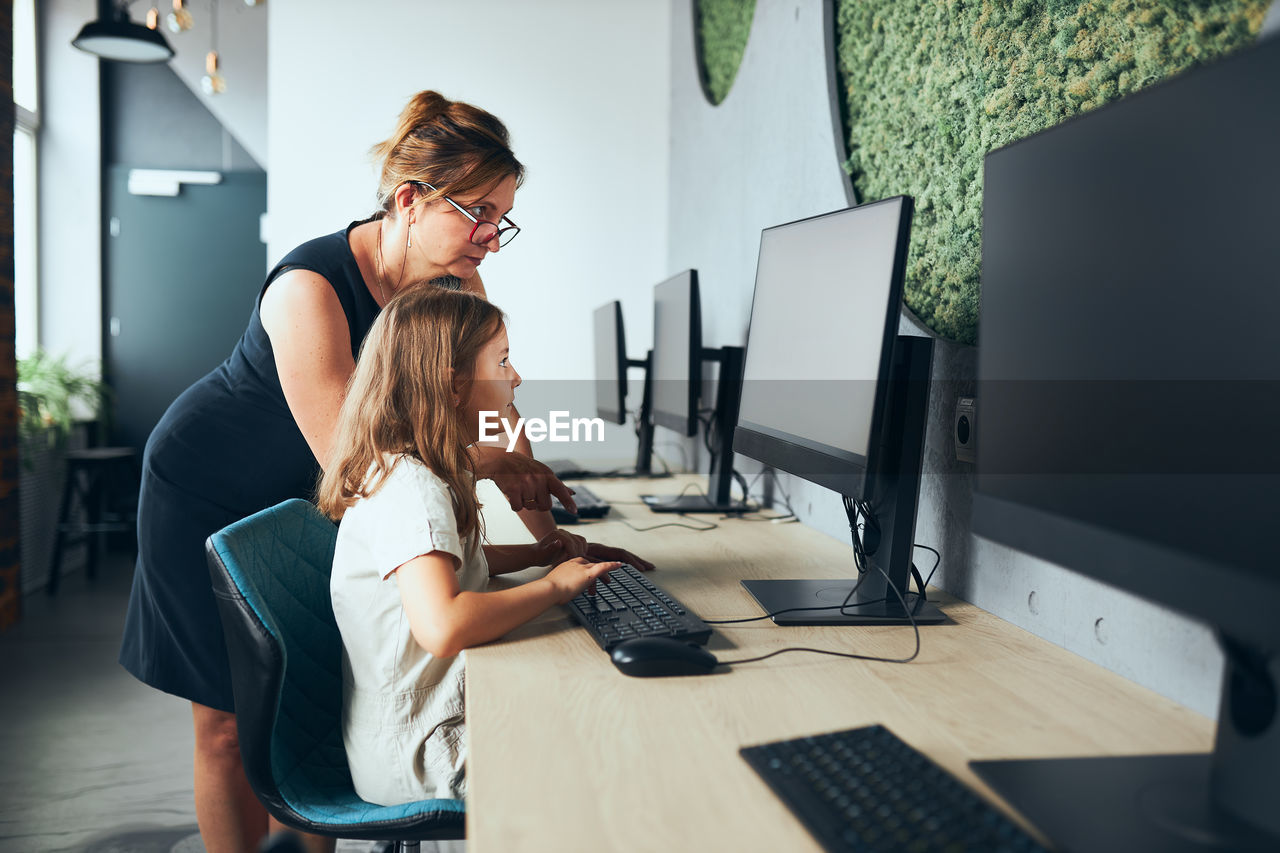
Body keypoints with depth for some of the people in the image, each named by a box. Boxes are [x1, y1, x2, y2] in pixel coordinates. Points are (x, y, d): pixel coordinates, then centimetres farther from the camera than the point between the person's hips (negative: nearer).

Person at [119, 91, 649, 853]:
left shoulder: (457, 284, -11)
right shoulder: (310, 289, -32)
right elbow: (349, 457, -33)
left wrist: (554, 536, -13)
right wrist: (485, 466, -24)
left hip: (302, 502, 5)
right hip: (208, 494, -5)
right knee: (230, 723, 5)